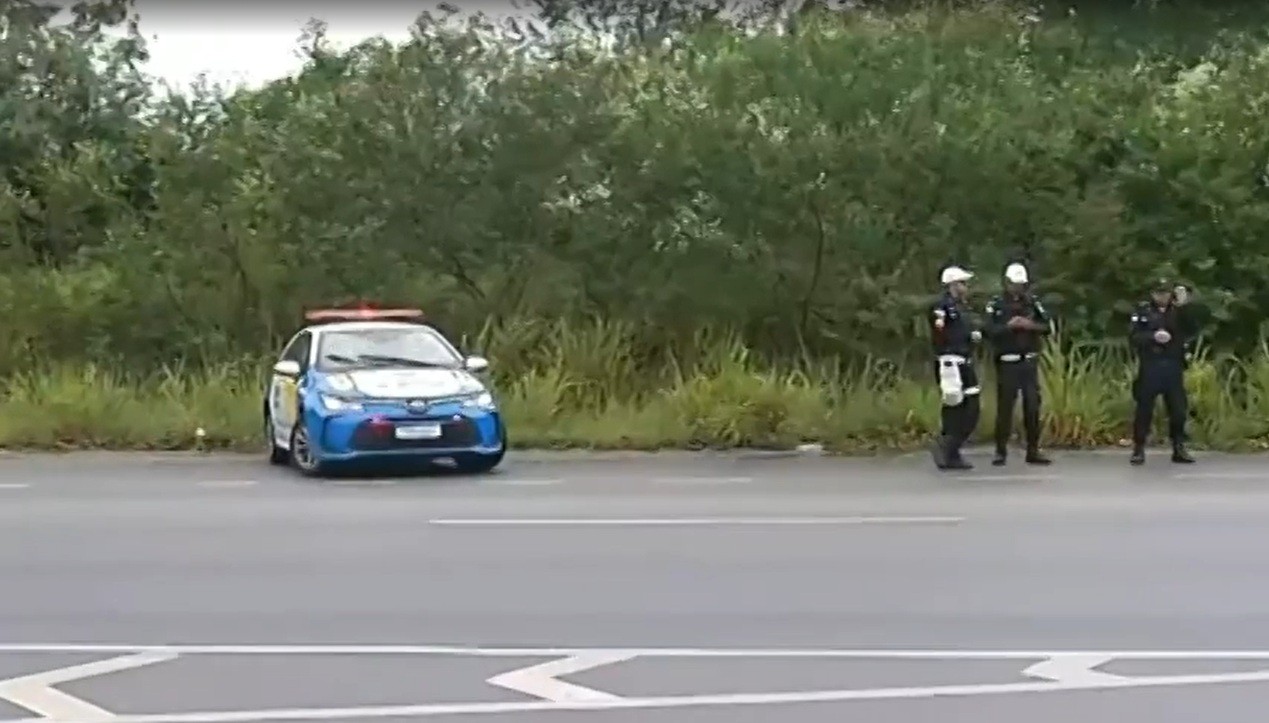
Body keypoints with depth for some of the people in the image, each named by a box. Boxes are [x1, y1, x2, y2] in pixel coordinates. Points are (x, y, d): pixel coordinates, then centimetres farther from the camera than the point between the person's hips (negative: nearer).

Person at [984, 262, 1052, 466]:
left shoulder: (1032, 302, 9)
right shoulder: (995, 305, 1)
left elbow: (1048, 327, 3)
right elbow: (990, 331, -10)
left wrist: (1031, 325, -15)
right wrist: (1008, 326, -23)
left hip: (1029, 363, 3)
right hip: (1007, 364, -3)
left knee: (1033, 407, 2)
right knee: (1004, 407, -2)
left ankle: (1033, 451, 8)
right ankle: (1000, 452, 5)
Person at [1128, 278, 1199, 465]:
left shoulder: (1178, 311, 9)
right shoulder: (1143, 311, 3)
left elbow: (1192, 332, -4)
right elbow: (1135, 338, -5)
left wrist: (1183, 307, -10)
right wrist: (1153, 336, -21)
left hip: (1173, 367, 2)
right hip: (1149, 366, -2)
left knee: (1179, 409, 4)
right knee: (1144, 409, 0)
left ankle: (1179, 449, 13)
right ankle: (1139, 449, 6)